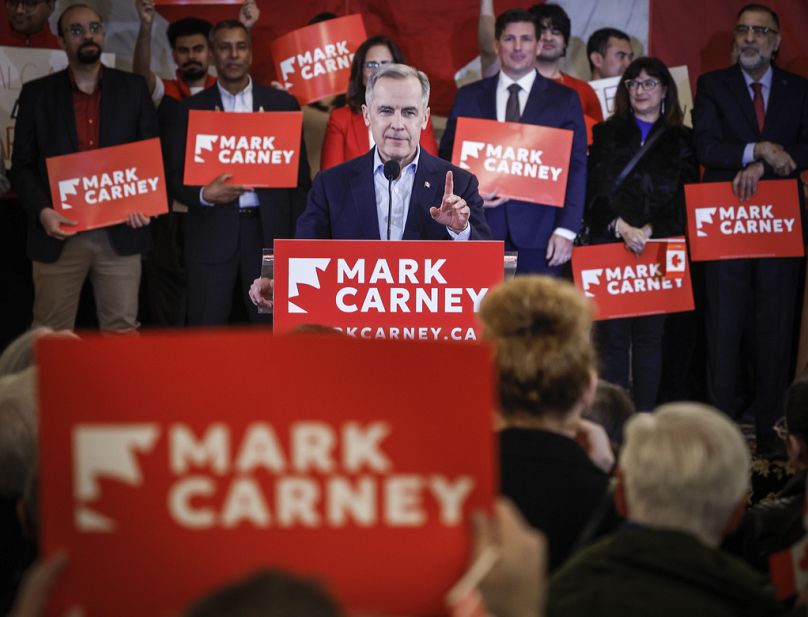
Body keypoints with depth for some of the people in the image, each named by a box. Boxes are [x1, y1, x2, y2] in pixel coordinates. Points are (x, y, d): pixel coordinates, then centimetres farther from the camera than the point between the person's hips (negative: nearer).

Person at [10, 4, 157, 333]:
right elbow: (22, 165, 5)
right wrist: (42, 211, -13)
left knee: (122, 331, 3)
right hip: (60, 235, 0)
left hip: (120, 233, 1)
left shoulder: (133, 87, 9)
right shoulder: (37, 93, 6)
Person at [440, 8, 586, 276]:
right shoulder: (469, 97, 12)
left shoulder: (564, 100, 7)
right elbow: (448, 157, 13)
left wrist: (566, 230, -6)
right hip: (481, 231, 1)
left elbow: (575, 168, 3)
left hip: (539, 234, -1)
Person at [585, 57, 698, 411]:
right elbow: (594, 190, 1)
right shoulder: (606, 135, 11)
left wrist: (649, 230, -13)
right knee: (612, 334, -5)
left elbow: (685, 198, 2)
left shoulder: (681, 141, 11)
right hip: (609, 245, 0)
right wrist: (620, 227, -16)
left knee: (650, 335, 1)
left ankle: (644, 416, 5)